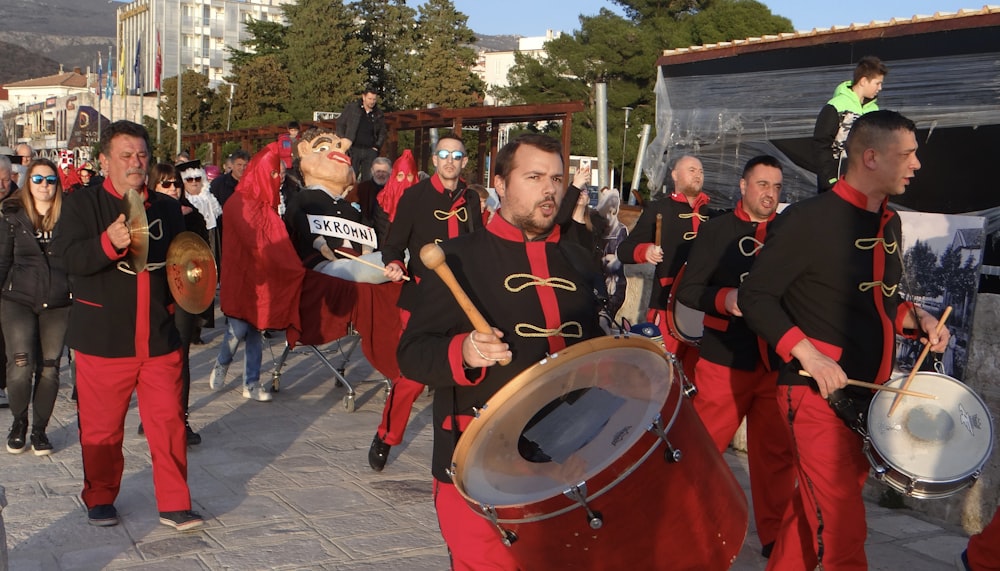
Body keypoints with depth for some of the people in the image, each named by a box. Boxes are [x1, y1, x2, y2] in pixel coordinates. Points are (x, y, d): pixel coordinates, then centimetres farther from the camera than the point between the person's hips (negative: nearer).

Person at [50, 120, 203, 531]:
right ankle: (100, 499, 26)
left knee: (168, 422, 0)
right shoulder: (82, 205, 0)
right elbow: (66, 255, -16)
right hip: (103, 339, -3)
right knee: (102, 427, 7)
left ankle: (174, 504, 10)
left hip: (159, 339, 3)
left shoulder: (167, 208, 14)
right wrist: (109, 243, -34)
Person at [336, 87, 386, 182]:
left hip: (370, 150, 2)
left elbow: (382, 133, 21)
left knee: (368, 178, 0)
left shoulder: (379, 114, 11)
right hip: (354, 148, -2)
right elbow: (340, 124, 6)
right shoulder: (351, 108, 4)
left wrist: (377, 146, 7)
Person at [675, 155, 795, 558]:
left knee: (775, 452, 6)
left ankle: (775, 536, 18)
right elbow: (687, 290, 0)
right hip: (725, 359, -2)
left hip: (778, 361, 2)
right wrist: (723, 299, -18)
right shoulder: (715, 230, 4)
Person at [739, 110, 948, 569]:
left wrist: (916, 318, 4)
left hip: (870, 394, 8)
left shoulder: (889, 223, 12)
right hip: (818, 394, -8)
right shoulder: (808, 220, -14)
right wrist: (809, 355, -23)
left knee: (813, 511, 16)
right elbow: (755, 296, -13)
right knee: (843, 531, -7)